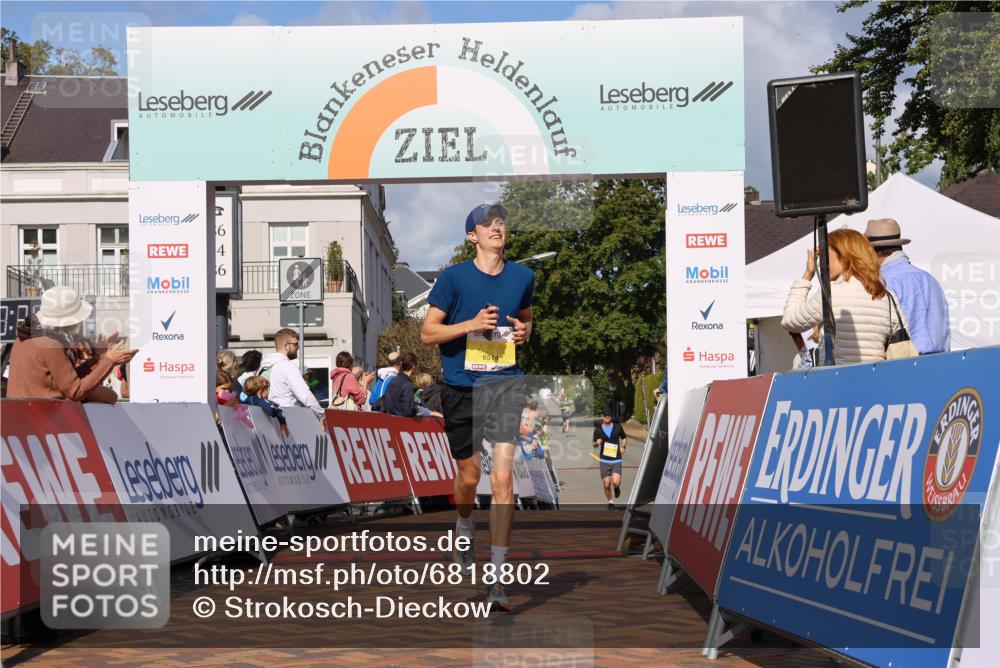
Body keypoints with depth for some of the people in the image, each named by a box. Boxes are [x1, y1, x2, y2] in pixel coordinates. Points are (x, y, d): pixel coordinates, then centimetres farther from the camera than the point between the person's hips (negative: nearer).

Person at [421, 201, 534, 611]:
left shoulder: (523, 276, 6)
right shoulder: (453, 277, -4)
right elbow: (427, 333, -3)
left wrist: (524, 331, 1)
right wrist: (472, 324, -17)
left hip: (506, 383, 1)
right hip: (461, 388, -1)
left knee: (503, 477, -13)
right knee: (468, 476, 13)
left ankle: (496, 578, -10)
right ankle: (464, 530, 48)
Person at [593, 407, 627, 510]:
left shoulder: (617, 426, 3)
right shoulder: (598, 429, 1)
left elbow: (624, 437, 18)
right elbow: (594, 444, 10)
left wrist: (623, 447, -1)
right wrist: (597, 443, -14)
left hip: (616, 459, -1)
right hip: (604, 460, 1)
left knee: (616, 482, -17)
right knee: (606, 484, 1)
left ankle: (617, 488, 21)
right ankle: (610, 502, 25)